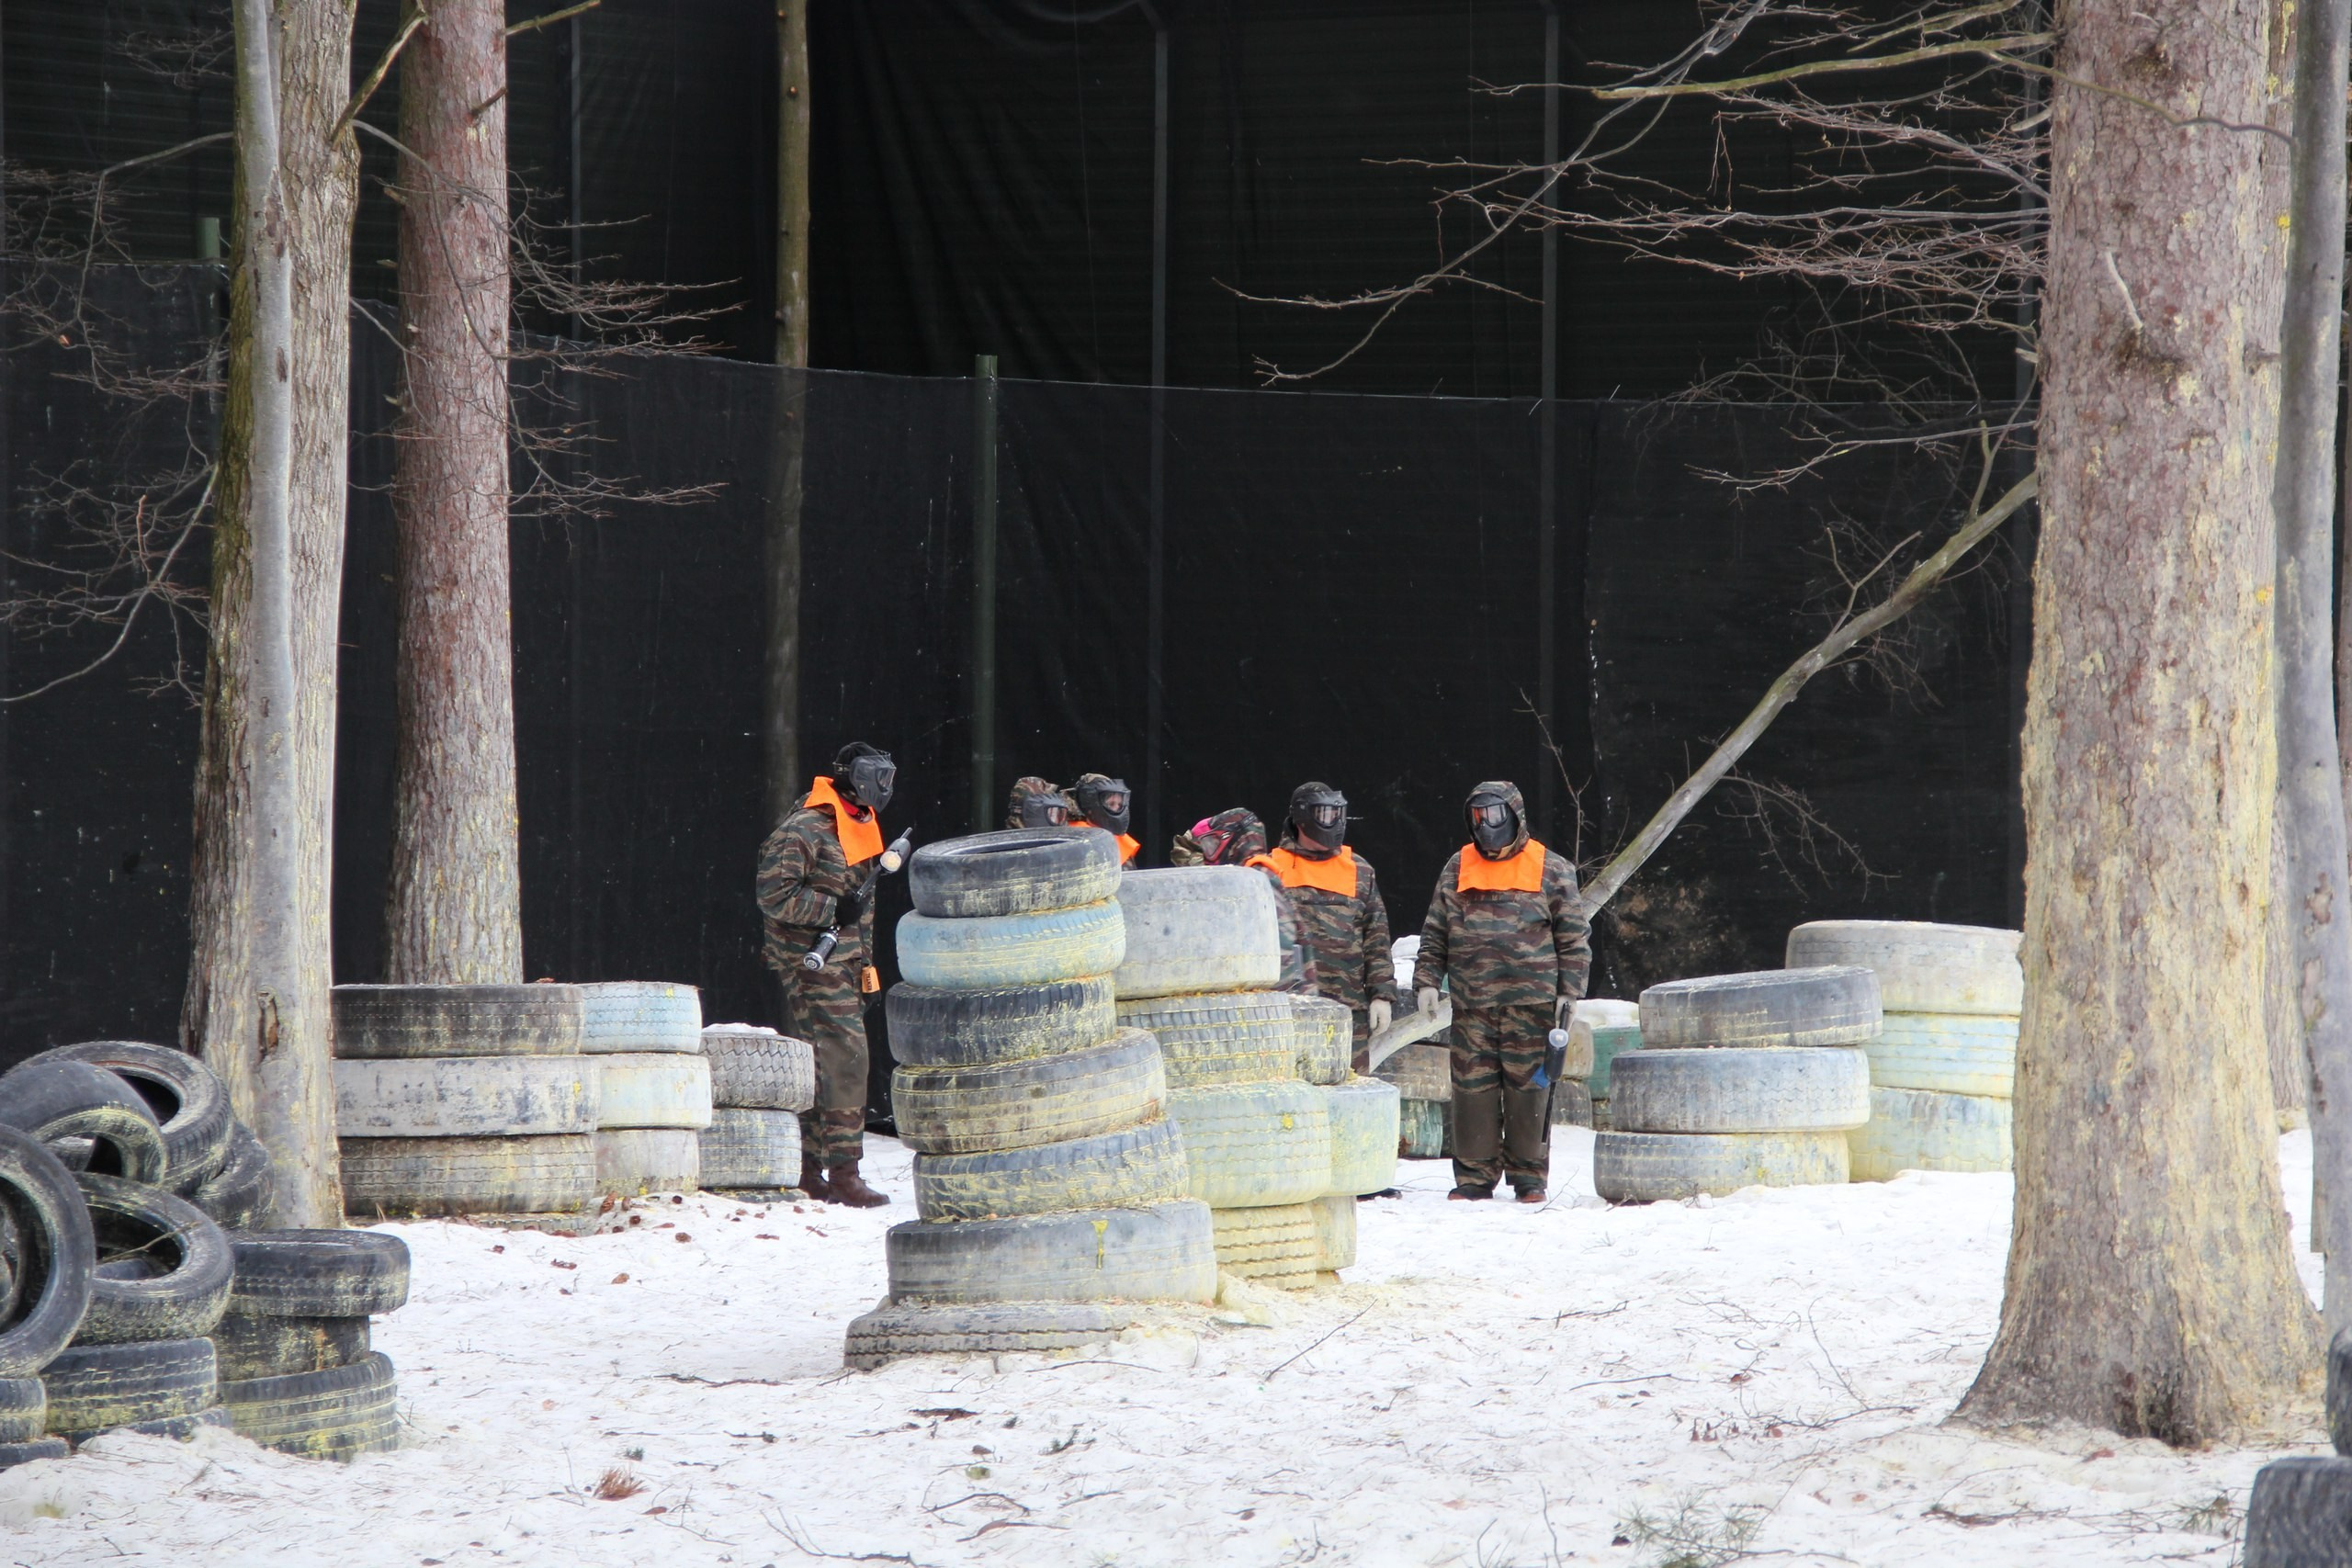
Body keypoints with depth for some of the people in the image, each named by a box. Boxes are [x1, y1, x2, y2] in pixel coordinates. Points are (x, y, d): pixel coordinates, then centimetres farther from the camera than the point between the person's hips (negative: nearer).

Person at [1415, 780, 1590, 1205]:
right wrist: (1426, 981, 4)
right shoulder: (1458, 868, 13)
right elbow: (1435, 934, 16)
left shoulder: (1550, 870, 5)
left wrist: (1568, 992, -3)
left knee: (1529, 1090, -1)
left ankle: (1529, 1177, 7)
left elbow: (1574, 938, 5)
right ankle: (1474, 1177, 7)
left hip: (1531, 1005, -2)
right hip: (1471, 1007, 2)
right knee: (1473, 1090, 1)